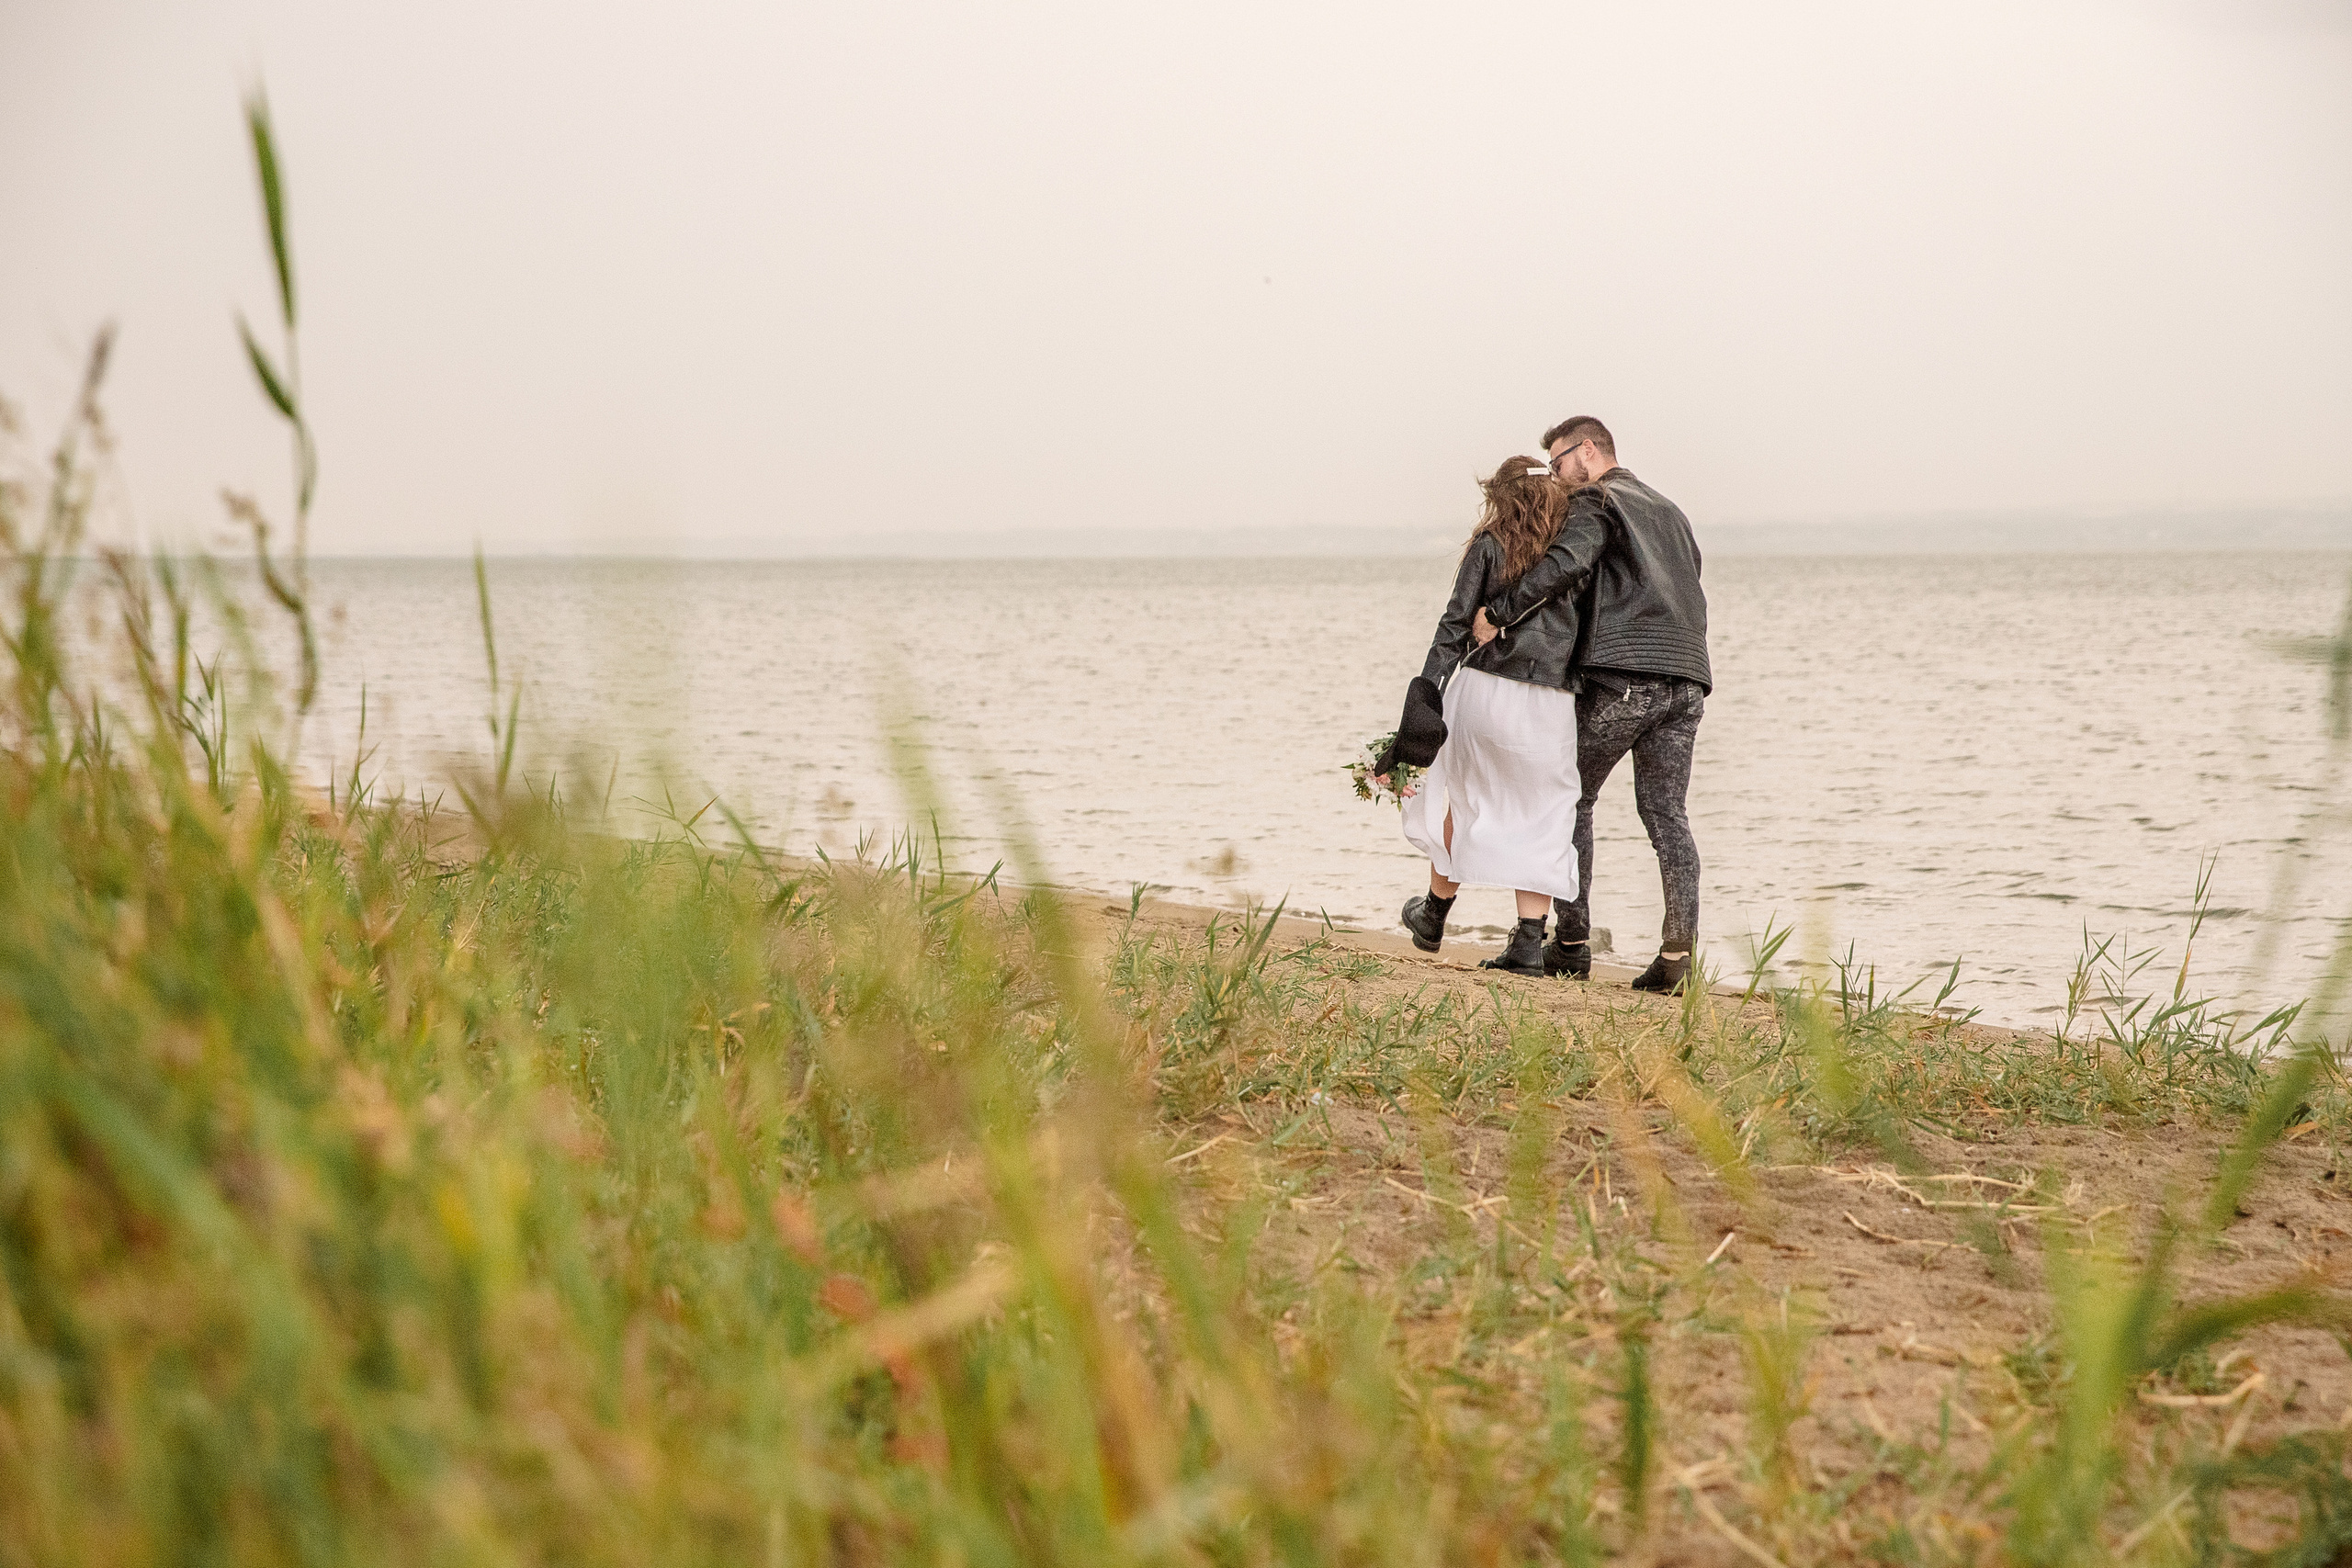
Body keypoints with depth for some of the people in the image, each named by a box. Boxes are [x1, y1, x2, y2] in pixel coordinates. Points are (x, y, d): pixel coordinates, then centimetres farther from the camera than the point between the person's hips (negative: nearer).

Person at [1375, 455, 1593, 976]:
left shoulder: (1488, 545, 1)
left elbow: (1455, 626, -5)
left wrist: (1424, 697, -6)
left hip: (1486, 688, -1)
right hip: (1553, 700, 1)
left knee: (1463, 801, 17)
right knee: (1540, 819, 9)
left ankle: (1434, 916, 33)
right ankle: (1529, 942, 2)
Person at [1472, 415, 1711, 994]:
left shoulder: (1595, 502, 2)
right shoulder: (1669, 511, 26)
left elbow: (1566, 563, -18)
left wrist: (1497, 612, -17)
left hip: (1621, 677, -6)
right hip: (1686, 678, 6)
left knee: (1573, 800, 8)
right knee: (1668, 815, 3)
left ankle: (1572, 942, 7)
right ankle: (1677, 950, -8)